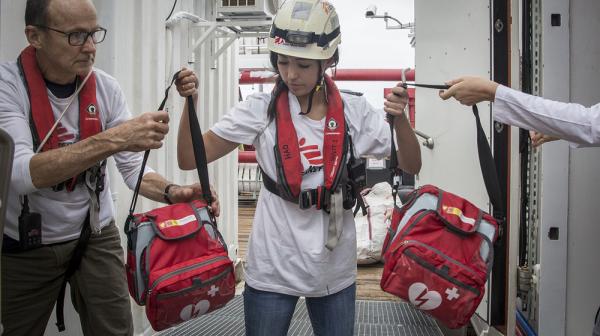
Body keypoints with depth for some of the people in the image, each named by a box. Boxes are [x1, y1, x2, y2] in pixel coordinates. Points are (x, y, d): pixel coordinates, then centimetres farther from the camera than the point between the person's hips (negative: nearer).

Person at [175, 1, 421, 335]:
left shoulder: (354, 111, -3)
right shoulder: (261, 109, -8)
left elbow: (411, 165, 0)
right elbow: (190, 159, -5)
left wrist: (400, 117, -17)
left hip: (335, 267, 2)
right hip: (273, 268, -1)